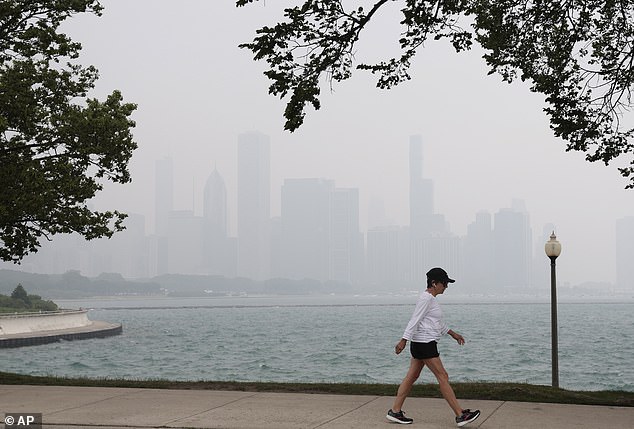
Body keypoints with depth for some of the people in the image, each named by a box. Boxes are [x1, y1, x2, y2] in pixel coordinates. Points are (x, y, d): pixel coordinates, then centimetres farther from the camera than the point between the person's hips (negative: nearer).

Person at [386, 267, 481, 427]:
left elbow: (438, 323, 27)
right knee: (443, 377, -7)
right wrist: (404, 340, -23)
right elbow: (415, 320, -20)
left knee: (411, 377, 11)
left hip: (419, 344, 11)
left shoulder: (430, 298, 17)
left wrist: (452, 333, 32)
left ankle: (395, 411, 13)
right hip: (424, 343, -11)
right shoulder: (426, 298, -14)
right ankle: (460, 415, -5)